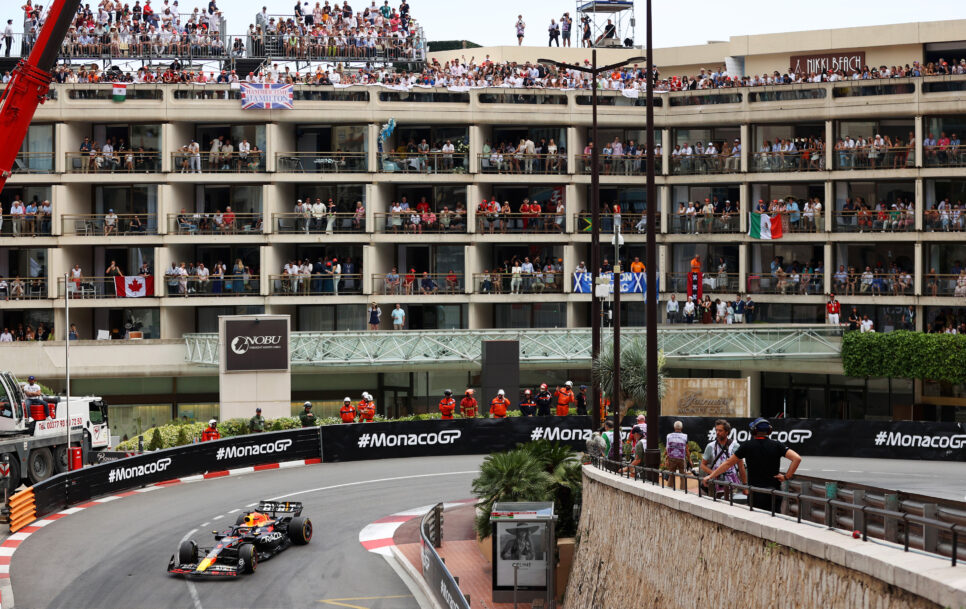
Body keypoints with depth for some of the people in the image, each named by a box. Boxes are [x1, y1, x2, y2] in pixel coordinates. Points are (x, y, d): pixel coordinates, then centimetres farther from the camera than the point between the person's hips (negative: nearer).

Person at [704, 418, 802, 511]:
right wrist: (787, 476, -5)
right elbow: (797, 458, -13)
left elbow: (728, 463, 5)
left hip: (755, 493, -1)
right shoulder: (777, 445, -2)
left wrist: (711, 476, 16)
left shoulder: (747, 446, -2)